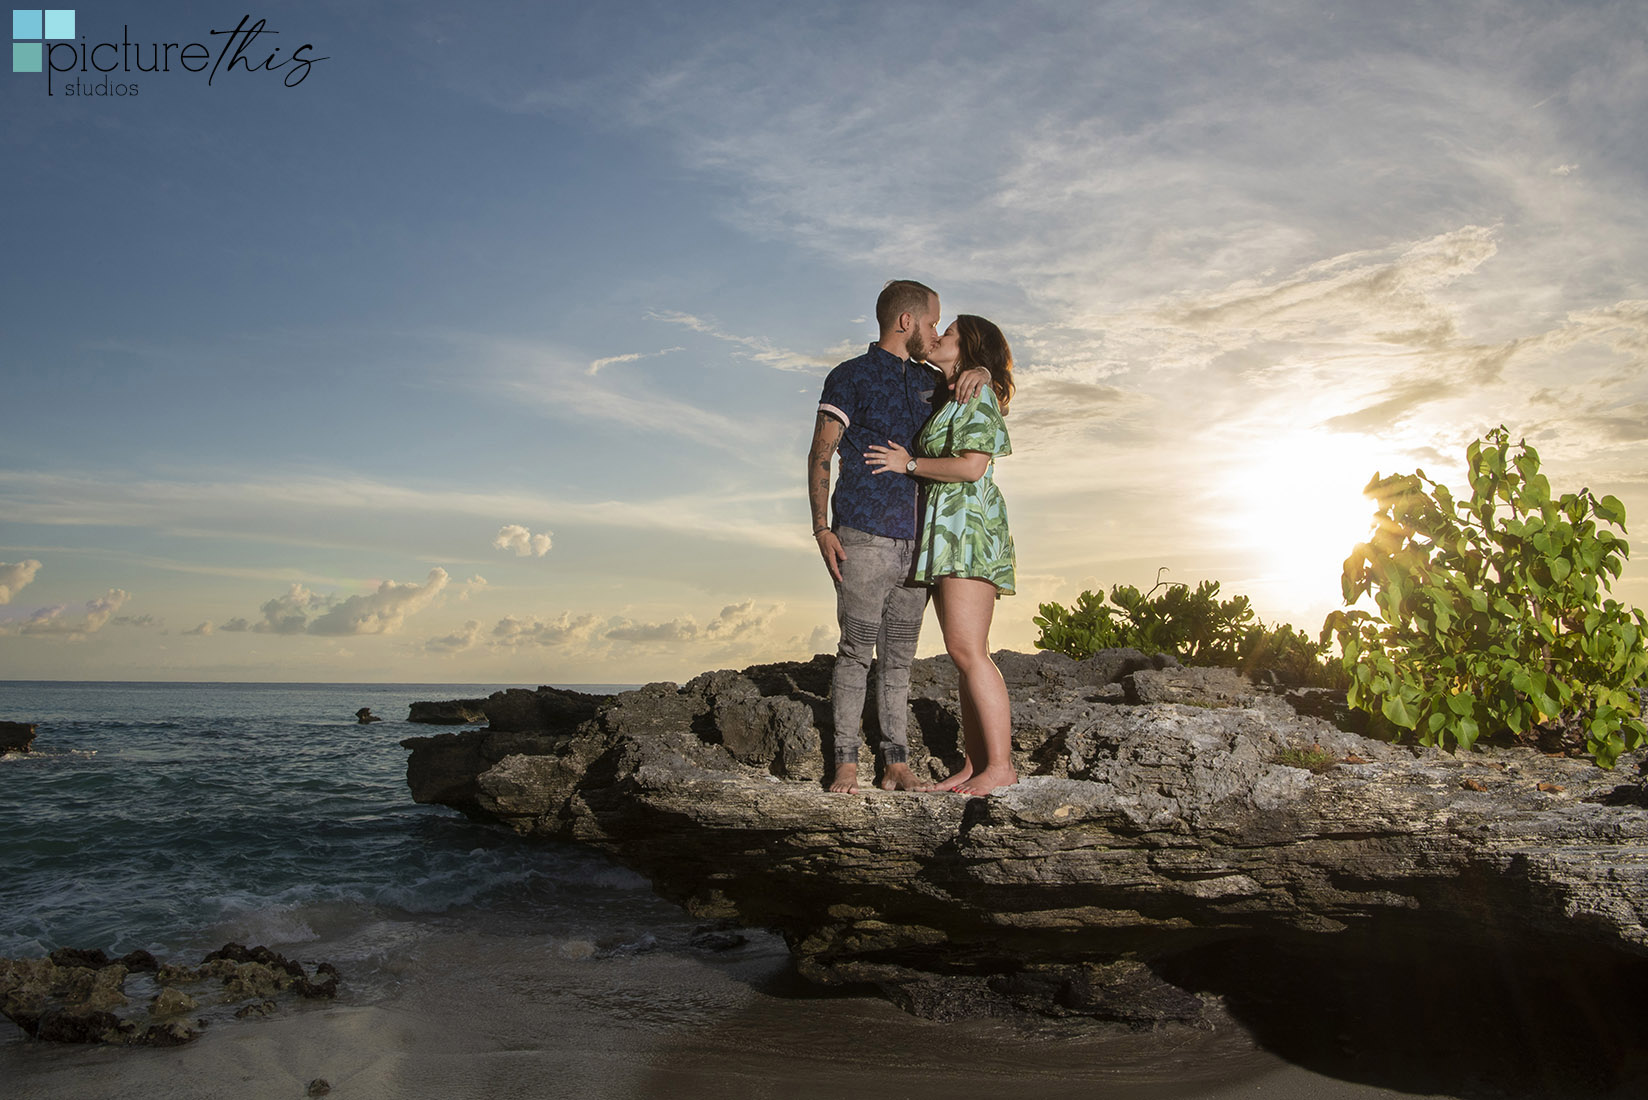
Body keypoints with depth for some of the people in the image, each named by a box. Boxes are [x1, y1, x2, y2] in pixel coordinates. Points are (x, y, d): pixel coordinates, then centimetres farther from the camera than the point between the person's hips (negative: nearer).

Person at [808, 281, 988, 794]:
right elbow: (820, 455, -2)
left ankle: (897, 765, 10)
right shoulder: (851, 377, 2)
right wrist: (822, 528, -12)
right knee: (857, 651, -6)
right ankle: (846, 766, -1)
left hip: (915, 540, 6)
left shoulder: (927, 381, 19)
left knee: (899, 655, 7)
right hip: (864, 538, -6)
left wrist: (979, 374, 8)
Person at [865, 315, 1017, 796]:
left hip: (969, 526, -9)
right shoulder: (948, 399, 23)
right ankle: (975, 762, 6)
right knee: (963, 652, 5)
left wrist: (910, 464, -8)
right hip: (946, 537, 9)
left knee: (967, 650, -14)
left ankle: (1001, 765, -12)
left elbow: (972, 466, -16)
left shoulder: (976, 392, -5)